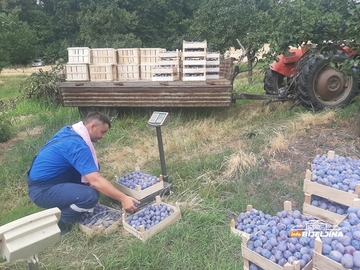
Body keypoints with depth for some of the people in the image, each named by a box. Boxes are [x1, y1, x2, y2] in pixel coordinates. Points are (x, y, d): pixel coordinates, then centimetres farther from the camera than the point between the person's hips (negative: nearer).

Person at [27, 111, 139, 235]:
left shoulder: (70, 130, 2)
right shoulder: (76, 144, -27)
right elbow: (96, 181, -30)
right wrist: (122, 198, -25)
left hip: (44, 178, 10)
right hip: (41, 190, -10)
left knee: (92, 168, 6)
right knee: (91, 196, -28)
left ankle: (67, 204, 14)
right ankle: (58, 222, -2)